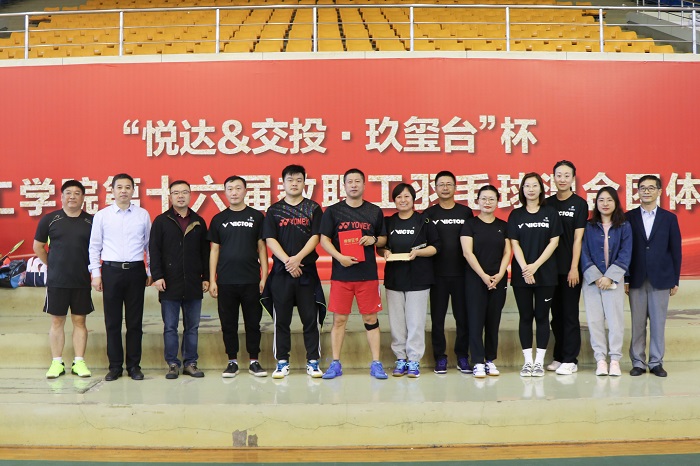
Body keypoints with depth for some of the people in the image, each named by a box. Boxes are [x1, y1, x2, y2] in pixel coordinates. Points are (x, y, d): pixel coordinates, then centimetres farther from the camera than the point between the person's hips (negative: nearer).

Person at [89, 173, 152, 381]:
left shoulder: (143, 214, 5)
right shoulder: (102, 215, 4)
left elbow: (149, 245, 10)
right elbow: (94, 246, 6)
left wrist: (150, 271, 8)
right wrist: (96, 273, 2)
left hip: (135, 270, 0)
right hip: (111, 270, 0)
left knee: (135, 321, 5)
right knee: (112, 321, 5)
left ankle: (134, 365, 15)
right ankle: (115, 366, 15)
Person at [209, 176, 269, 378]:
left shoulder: (256, 217, 5)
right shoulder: (218, 219, 8)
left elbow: (262, 248, 5)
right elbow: (214, 250, 8)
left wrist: (264, 277, -2)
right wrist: (212, 280, 2)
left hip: (251, 280, -1)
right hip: (225, 281, 1)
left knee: (253, 322, 4)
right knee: (228, 323, 6)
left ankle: (254, 361, 15)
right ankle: (232, 362, 17)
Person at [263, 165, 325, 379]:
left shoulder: (313, 208, 7)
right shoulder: (274, 210, 8)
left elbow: (315, 237, -1)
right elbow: (270, 240, 0)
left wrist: (297, 258, -14)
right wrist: (287, 261, -12)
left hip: (307, 271, -1)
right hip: (281, 272, 1)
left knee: (311, 319, 2)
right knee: (281, 319, 5)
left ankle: (313, 362, 11)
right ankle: (282, 362, 14)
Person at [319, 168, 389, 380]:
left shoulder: (375, 211, 8)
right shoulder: (333, 211, 4)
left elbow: (383, 239, 16)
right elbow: (324, 239, 1)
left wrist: (373, 240, -7)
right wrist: (340, 257, -15)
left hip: (368, 274, 1)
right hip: (341, 273, -1)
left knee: (370, 319, 4)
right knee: (339, 319, 4)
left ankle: (376, 364, 11)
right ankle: (335, 364, 13)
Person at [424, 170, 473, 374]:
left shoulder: (466, 212, 7)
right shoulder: (429, 214, 5)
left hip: (462, 273, 1)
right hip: (437, 274, 0)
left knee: (463, 316, 5)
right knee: (437, 317, 4)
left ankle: (462, 356, 17)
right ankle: (440, 357, 14)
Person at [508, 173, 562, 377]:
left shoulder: (551, 212, 5)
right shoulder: (515, 215, 6)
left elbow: (554, 242, -1)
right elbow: (514, 244, 1)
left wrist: (535, 265, -10)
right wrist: (525, 268, -12)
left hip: (545, 272, -1)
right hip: (521, 274, 1)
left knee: (542, 316, 3)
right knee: (526, 316, 4)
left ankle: (539, 361, 10)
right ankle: (527, 361, 10)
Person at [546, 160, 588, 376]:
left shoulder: (579, 204, -2)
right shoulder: (547, 203, 8)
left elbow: (578, 238, -6)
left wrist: (574, 268, -11)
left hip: (570, 268, -4)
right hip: (551, 267, 4)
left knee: (570, 314, 0)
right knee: (556, 314, 10)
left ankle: (570, 360, 7)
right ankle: (559, 356, 19)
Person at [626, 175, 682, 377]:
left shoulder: (669, 218, 5)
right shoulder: (629, 218, 3)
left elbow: (676, 251, 5)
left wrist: (675, 280, 2)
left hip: (661, 279, 1)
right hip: (636, 278, 0)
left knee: (658, 323, 5)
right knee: (637, 323, 4)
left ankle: (656, 362, 15)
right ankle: (638, 362, 12)